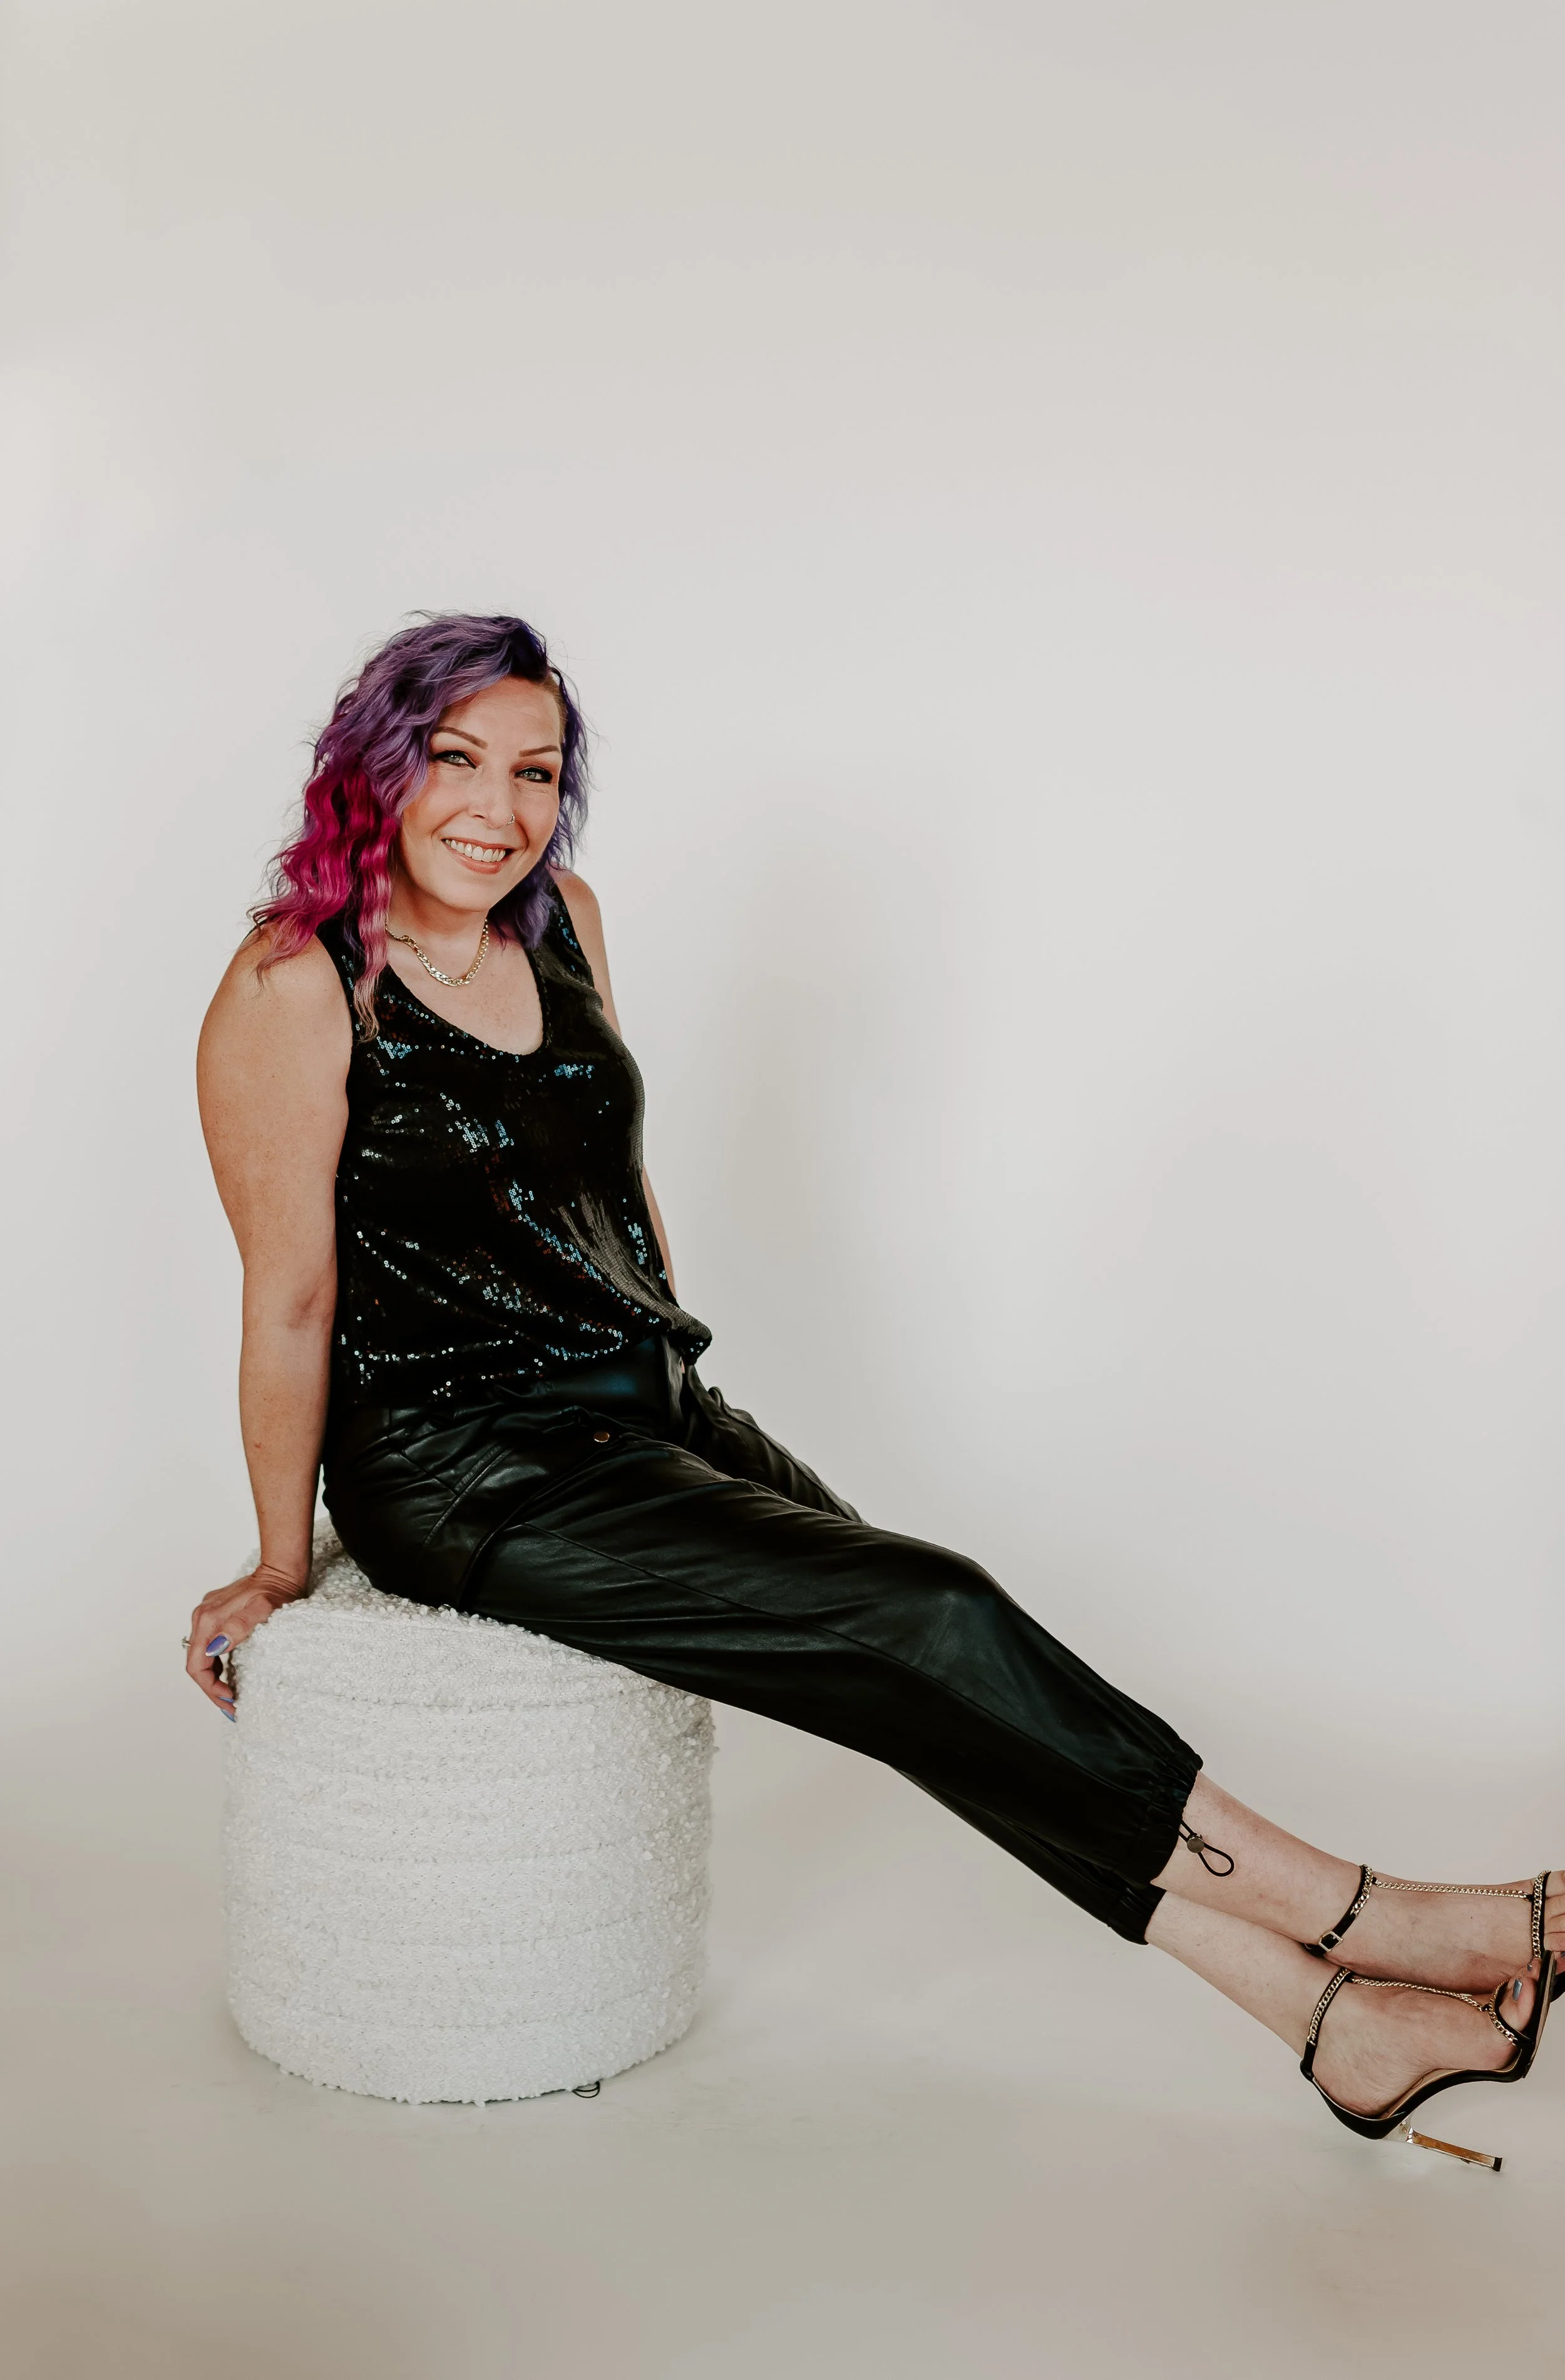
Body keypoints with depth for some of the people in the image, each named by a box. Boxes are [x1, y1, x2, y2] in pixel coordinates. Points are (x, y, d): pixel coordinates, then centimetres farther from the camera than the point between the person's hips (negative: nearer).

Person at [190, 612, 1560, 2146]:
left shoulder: (562, 921, 7)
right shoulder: (295, 988, -14)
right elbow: (292, 1300, -11)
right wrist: (280, 1571, -4)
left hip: (648, 1408, 7)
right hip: (463, 1471, -7)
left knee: (932, 1652, -8)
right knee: (930, 1628, -16)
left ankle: (1331, 2019, -5)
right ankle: (1356, 1919, -6)